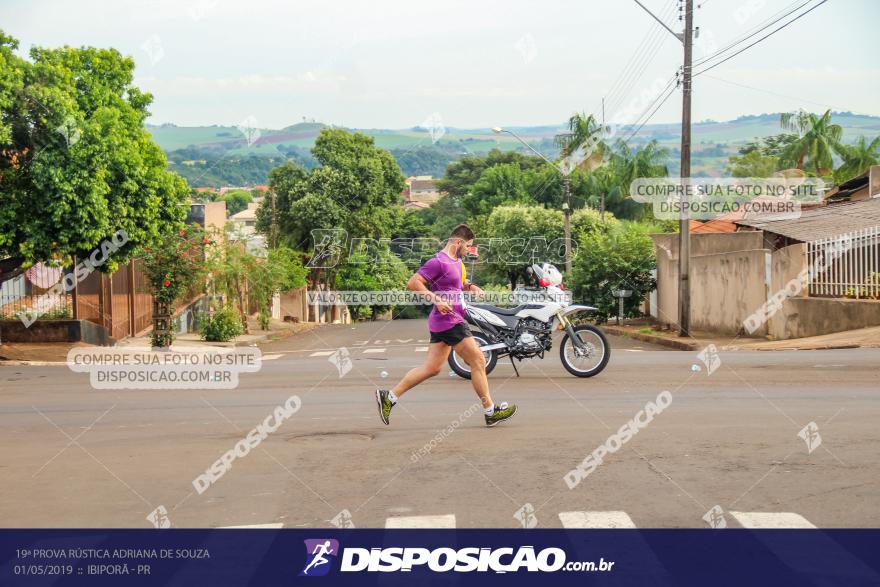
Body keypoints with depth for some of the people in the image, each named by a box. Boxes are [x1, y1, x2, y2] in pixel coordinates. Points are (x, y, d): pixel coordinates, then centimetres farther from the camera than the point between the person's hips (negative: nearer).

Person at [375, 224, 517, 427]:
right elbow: (413, 283, -20)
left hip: (442, 323, 10)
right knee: (478, 361, -3)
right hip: (449, 321, -10)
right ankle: (491, 412, 7)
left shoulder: (456, 262, 15)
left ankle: (389, 396, 13)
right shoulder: (439, 262, -15)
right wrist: (436, 299, -26)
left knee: (432, 368, 11)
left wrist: (470, 287, 14)